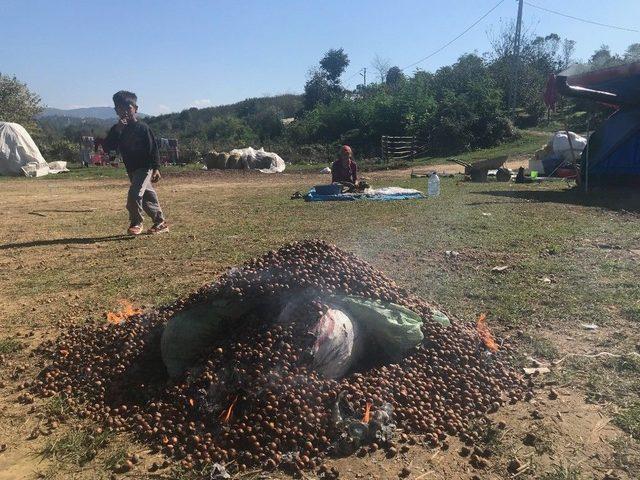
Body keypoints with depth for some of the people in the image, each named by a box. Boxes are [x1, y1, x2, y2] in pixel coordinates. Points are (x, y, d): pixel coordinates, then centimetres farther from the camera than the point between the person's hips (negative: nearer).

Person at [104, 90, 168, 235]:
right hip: (131, 169, 6)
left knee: (134, 194, -17)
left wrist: (156, 168, -15)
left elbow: (153, 148, -10)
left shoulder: (142, 127, -10)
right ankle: (160, 222, 23)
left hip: (145, 167, -6)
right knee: (147, 197, 12)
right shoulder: (117, 129, 5)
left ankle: (136, 223, 1)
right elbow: (107, 147, -7)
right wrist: (117, 130, -18)